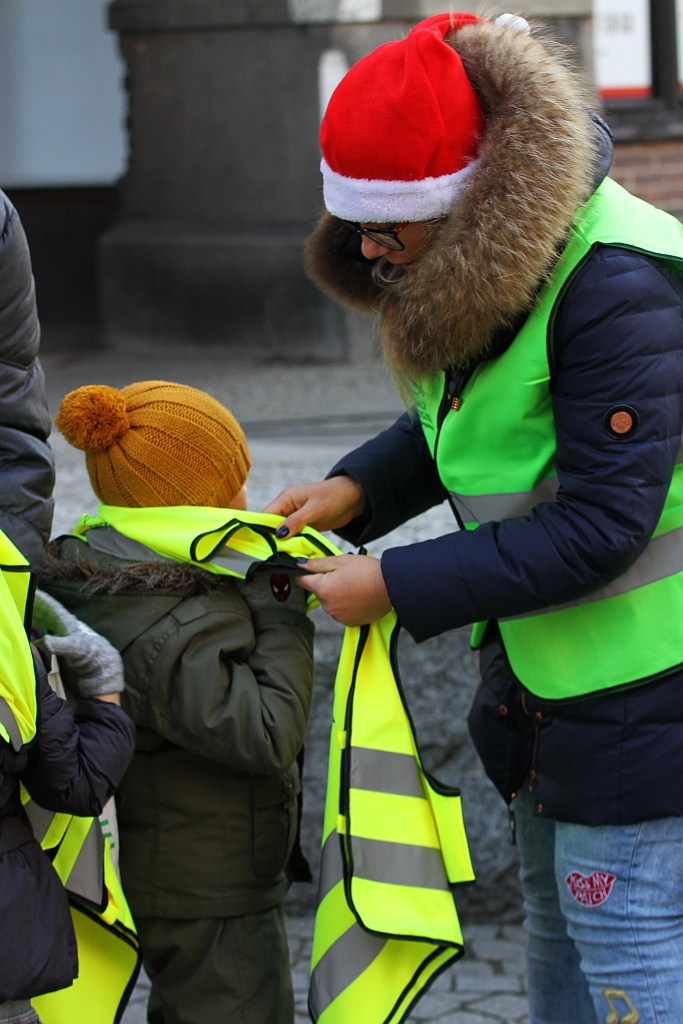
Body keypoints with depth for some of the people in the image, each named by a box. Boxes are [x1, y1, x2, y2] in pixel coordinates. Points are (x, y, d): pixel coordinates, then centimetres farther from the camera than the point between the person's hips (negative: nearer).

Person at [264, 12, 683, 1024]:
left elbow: (599, 526, -28)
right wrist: (357, 487, -1)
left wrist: (397, 586, -23)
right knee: (560, 936, 21)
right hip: (545, 674, 10)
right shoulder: (494, 254, 2)